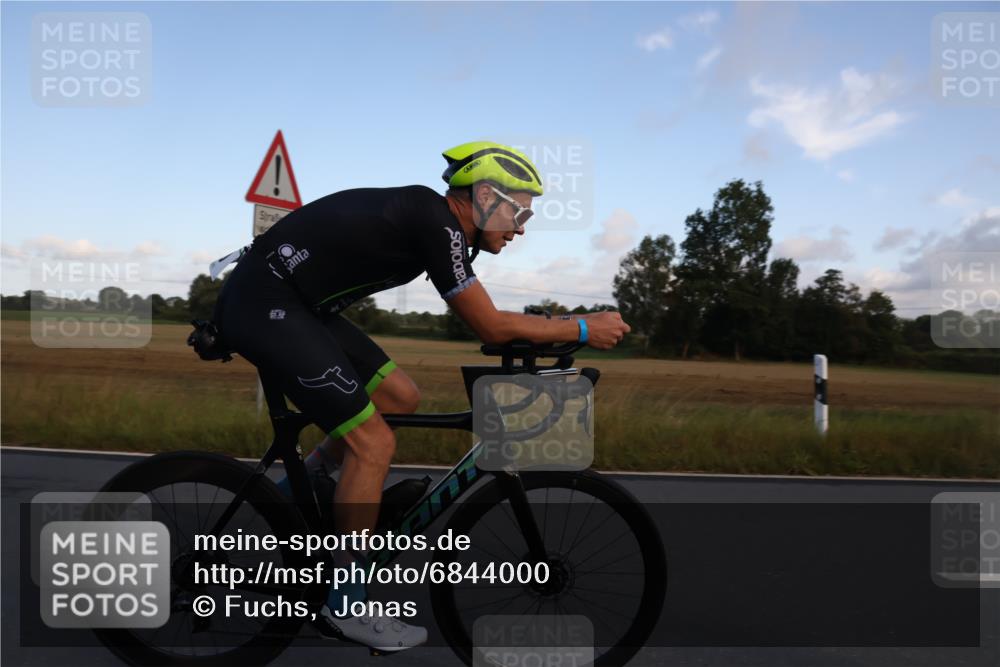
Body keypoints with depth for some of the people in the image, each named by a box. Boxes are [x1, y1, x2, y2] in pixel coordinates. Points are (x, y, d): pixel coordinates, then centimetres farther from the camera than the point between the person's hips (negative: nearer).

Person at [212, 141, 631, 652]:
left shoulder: (433, 218, 10)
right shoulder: (436, 222, -18)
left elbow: (485, 322, 19)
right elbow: (491, 327, -15)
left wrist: (553, 335, 17)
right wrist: (585, 329, -6)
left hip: (297, 304, 10)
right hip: (263, 303, -10)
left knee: (400, 396, 9)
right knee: (373, 441, -11)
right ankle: (346, 608, 3)